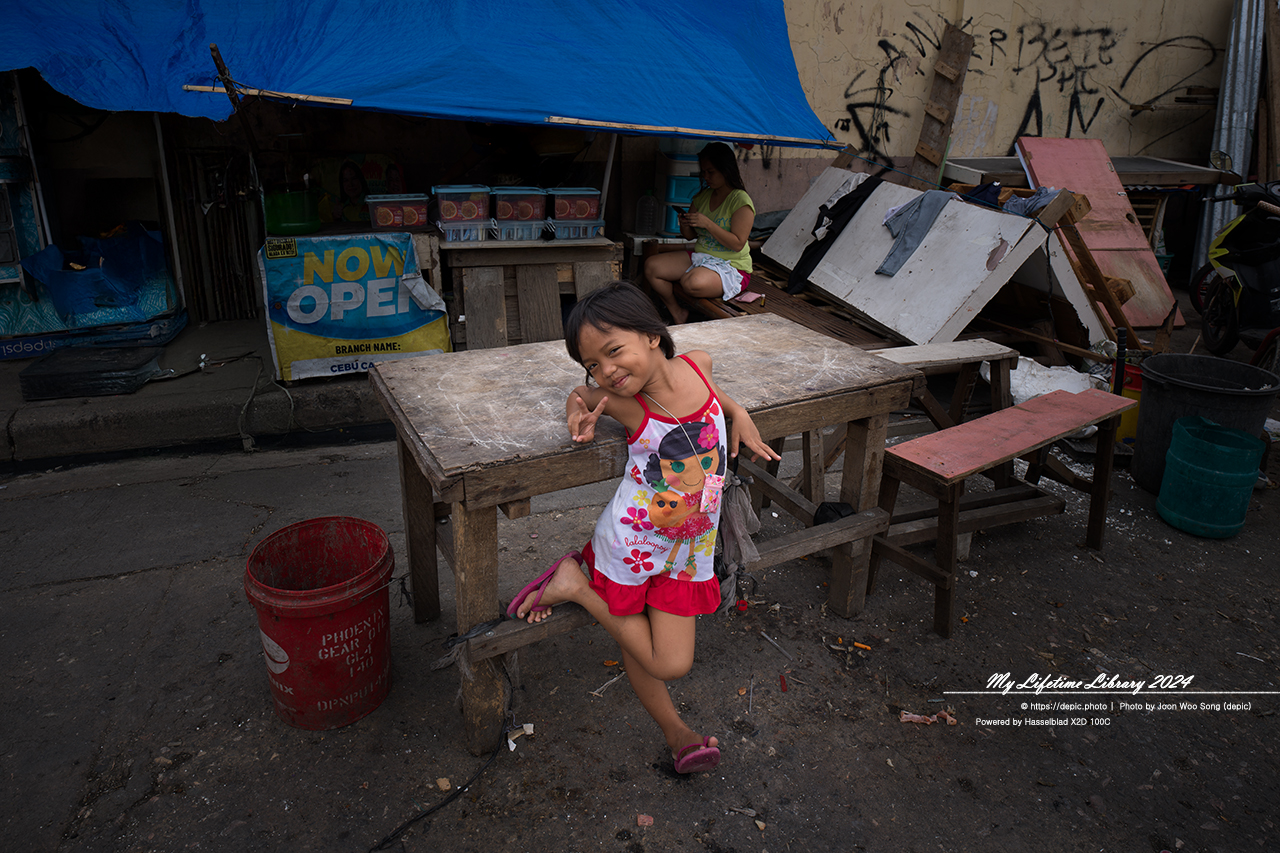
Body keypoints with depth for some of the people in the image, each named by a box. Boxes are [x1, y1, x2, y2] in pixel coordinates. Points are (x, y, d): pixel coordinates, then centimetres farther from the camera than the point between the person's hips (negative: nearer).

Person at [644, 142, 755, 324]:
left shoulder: (741, 201, -11)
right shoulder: (702, 196, 10)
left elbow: (737, 244, -19)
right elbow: (690, 236, 15)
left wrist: (708, 224, -23)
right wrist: (685, 225, -10)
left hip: (731, 266, -7)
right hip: (699, 256, 7)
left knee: (692, 282, -37)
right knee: (651, 265, -10)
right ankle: (678, 314, 0)